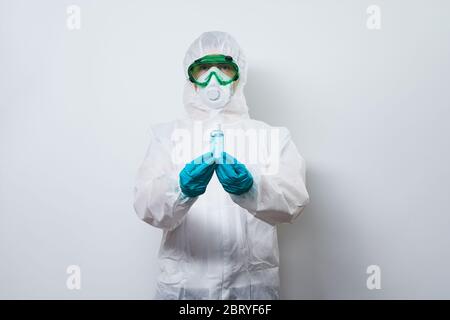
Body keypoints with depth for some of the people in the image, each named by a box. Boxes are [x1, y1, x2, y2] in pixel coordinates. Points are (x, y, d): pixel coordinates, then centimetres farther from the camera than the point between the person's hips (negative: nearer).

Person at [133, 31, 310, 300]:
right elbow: (147, 206, -12)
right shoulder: (168, 134, 1)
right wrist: (182, 189, -32)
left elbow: (294, 201, -14)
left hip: (253, 283, 0)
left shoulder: (273, 135, 0)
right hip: (182, 283, 1)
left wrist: (250, 188, -32)